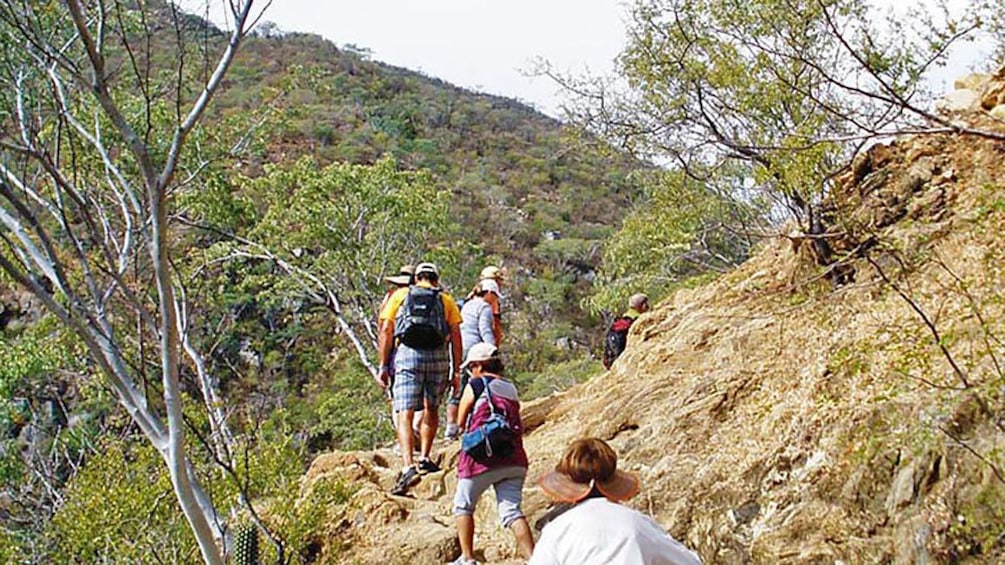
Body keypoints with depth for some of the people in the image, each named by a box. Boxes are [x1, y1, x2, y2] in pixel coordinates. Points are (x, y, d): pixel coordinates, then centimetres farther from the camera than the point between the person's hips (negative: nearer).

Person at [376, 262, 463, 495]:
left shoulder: (399, 295, 16)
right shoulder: (446, 300, 17)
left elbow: (386, 331, 7)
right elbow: (456, 336, 7)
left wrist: (383, 366, 7)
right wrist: (457, 371, 9)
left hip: (407, 354, -1)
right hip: (438, 356, 1)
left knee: (405, 414, -6)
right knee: (431, 409, 22)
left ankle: (409, 467, -19)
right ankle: (424, 459, 22)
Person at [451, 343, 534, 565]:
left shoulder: (475, 385, 0)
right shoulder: (511, 389, 17)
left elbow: (461, 420, 9)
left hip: (482, 458, -5)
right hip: (514, 459, 5)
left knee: (463, 506, 13)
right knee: (512, 511, 0)